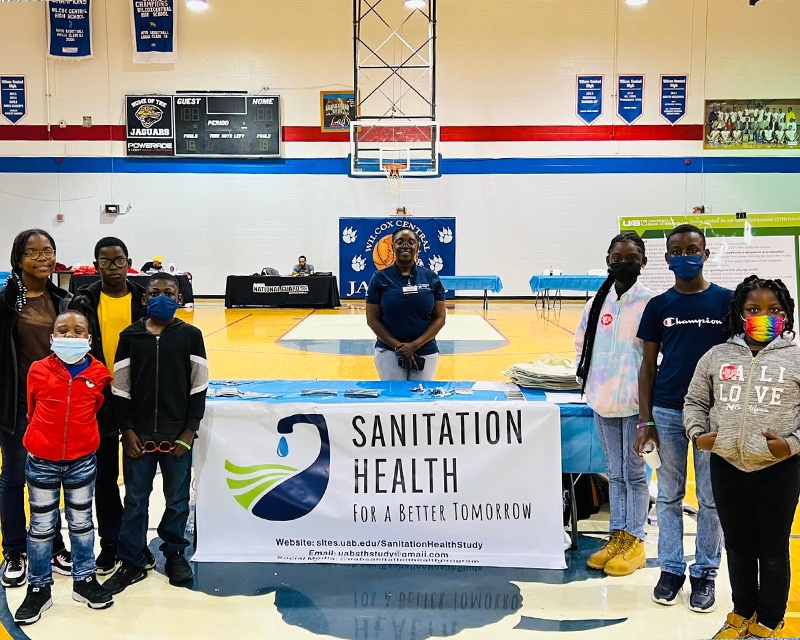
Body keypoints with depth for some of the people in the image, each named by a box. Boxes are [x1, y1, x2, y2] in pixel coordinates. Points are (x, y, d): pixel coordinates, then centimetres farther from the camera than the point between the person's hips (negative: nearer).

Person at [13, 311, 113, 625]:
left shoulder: (99, 374, -8)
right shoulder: (38, 371, -9)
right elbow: (32, 410, 8)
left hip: (82, 461, 1)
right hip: (41, 461, 0)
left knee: (81, 522, 14)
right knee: (41, 527, 9)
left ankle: (85, 579, 30)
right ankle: (39, 588, 23)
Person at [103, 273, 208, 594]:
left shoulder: (190, 335, 0)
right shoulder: (130, 336, 2)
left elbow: (199, 386, 0)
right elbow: (120, 386, 3)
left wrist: (189, 431, -5)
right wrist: (127, 430, -3)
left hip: (178, 434, 0)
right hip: (139, 433, 1)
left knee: (178, 499, 10)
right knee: (135, 500, 7)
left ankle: (174, 552, 29)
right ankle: (132, 562, 20)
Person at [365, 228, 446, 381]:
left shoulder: (431, 278, 2)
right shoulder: (380, 278, 0)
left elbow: (440, 318, 2)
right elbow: (372, 319, -1)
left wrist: (415, 345, -11)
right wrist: (398, 346, -12)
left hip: (426, 353, 1)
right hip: (388, 352, -1)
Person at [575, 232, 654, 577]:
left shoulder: (650, 302, -10)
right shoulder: (598, 301, 5)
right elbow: (582, 342, 17)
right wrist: (592, 377, 8)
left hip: (634, 400, -5)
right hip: (603, 399, 5)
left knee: (634, 473, 5)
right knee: (615, 473, 16)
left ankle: (634, 542, 18)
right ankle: (617, 536, 27)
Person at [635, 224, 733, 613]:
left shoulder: (727, 301, 0)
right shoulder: (658, 306, 4)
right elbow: (648, 365, 5)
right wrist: (645, 421, 0)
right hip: (667, 412, 1)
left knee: (711, 499, 7)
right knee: (669, 496, 10)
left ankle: (705, 573, 21)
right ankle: (671, 569, 22)